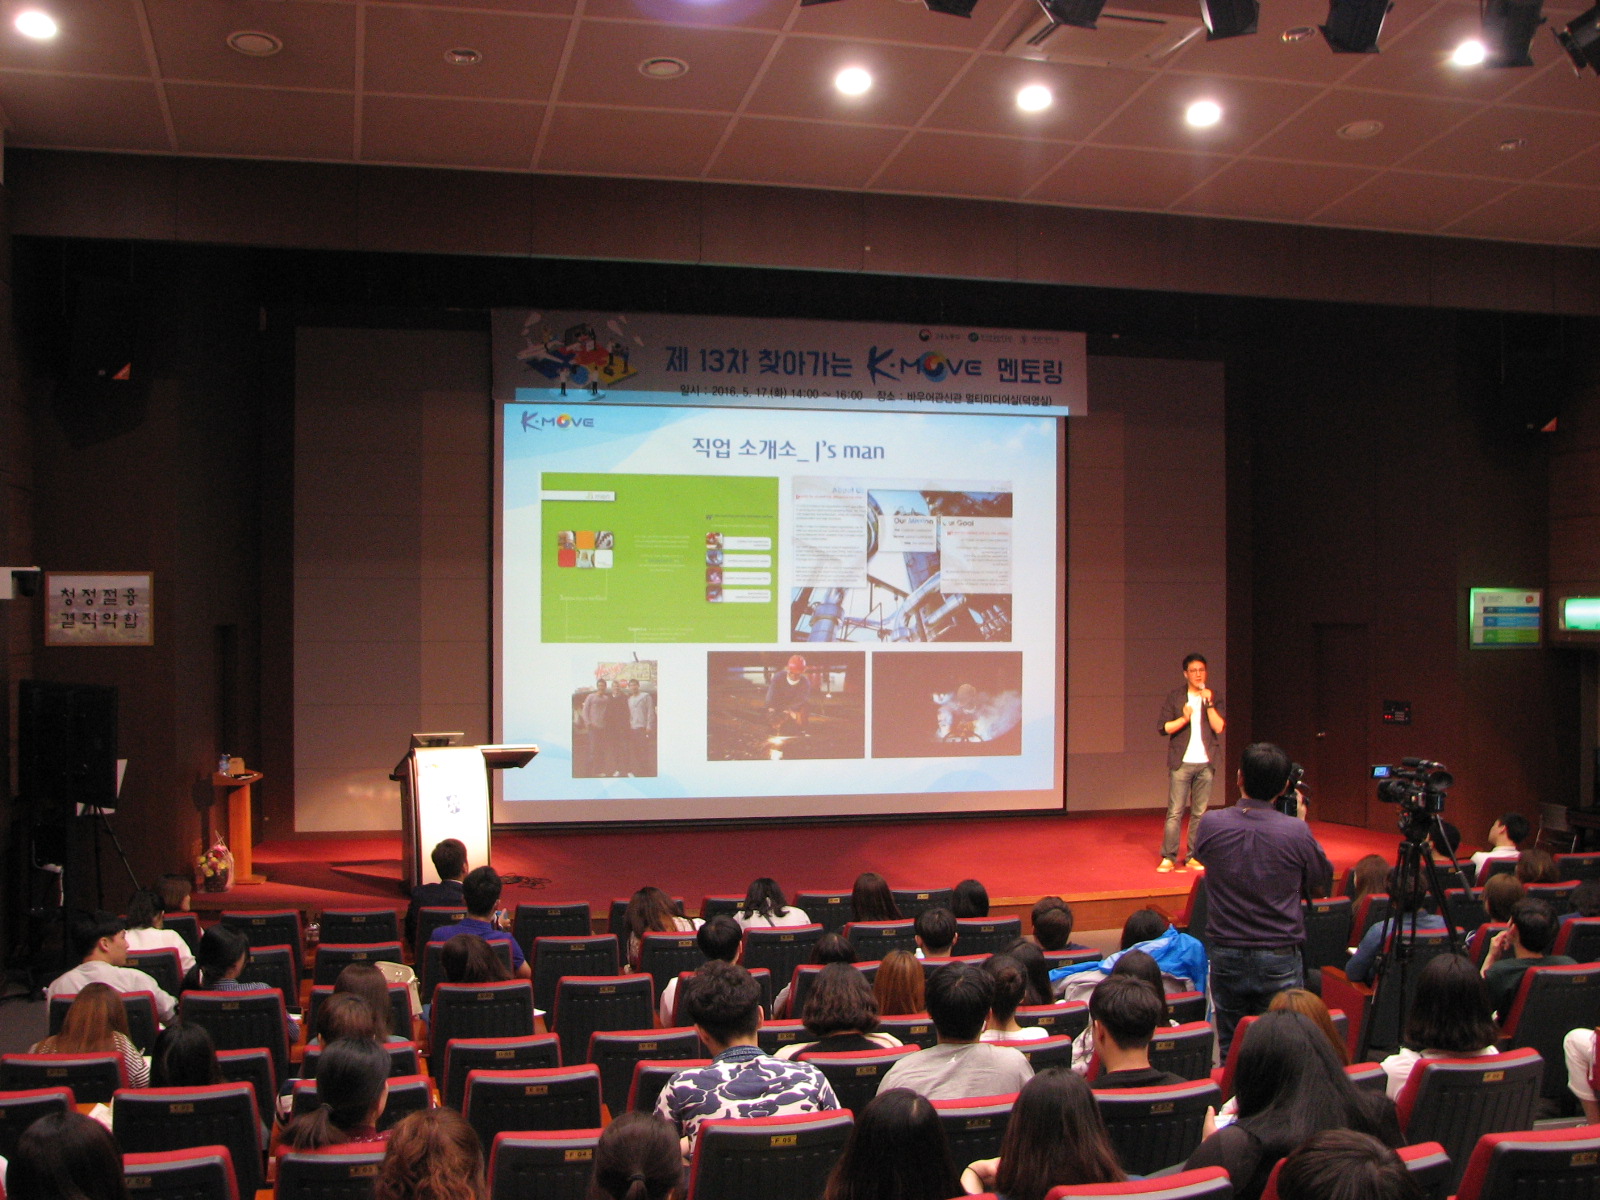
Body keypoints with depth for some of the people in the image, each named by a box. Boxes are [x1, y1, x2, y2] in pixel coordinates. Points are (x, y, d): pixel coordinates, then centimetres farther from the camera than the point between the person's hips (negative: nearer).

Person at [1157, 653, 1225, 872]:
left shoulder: (1213, 698, 8)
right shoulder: (1174, 697, 3)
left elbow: (1219, 727, -4)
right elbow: (1164, 727, -2)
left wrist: (1209, 704, -14)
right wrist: (1184, 719, -17)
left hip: (1205, 763, 2)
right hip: (1181, 762, -2)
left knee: (1200, 812, 4)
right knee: (1175, 811, -6)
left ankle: (1193, 857, 10)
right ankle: (1168, 857, -3)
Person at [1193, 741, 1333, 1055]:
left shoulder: (1212, 824, -10)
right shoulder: (1295, 831, -15)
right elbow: (1323, 874, 3)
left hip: (1225, 955, 2)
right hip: (1279, 958, -2)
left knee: (1229, 1050, 13)